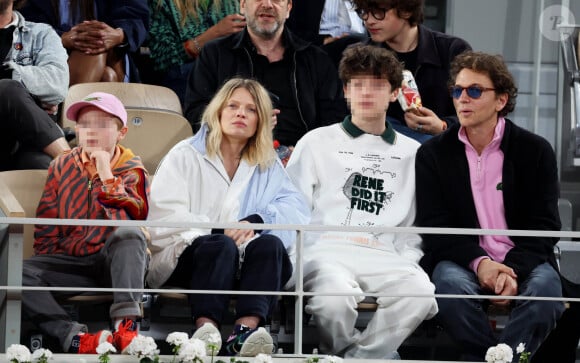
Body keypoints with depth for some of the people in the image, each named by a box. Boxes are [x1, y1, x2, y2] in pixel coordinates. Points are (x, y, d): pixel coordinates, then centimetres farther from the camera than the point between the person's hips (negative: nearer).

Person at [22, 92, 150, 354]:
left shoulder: (132, 171, -1)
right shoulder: (61, 167, 8)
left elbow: (124, 222, -19)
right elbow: (46, 230, 11)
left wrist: (105, 174, -21)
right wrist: (52, 267, -1)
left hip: (116, 262, -2)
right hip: (72, 261, 3)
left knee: (130, 234, -36)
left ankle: (126, 323, -45)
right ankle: (73, 337, -41)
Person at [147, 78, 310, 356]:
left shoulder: (269, 167, 22)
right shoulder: (186, 155, 13)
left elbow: (296, 208, 3)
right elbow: (164, 217, -2)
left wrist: (254, 221, -17)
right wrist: (219, 232, -16)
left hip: (241, 261, 2)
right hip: (184, 257, -2)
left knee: (270, 245, -30)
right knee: (220, 246, -35)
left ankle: (246, 331, -52)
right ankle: (205, 330, -56)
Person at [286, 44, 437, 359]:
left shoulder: (412, 154, 22)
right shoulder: (317, 142, 18)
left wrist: (405, 262, -1)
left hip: (386, 256, 2)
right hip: (327, 250, -1)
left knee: (420, 293, -34)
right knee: (336, 295, -38)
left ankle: (357, 358, -19)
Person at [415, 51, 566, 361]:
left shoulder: (535, 150, 6)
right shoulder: (432, 154, 9)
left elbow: (544, 225, 1)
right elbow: (434, 225, 1)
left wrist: (514, 270, -19)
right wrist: (478, 263, -18)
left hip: (522, 264, 0)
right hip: (461, 262, 0)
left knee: (544, 286, -34)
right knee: (451, 284, -35)